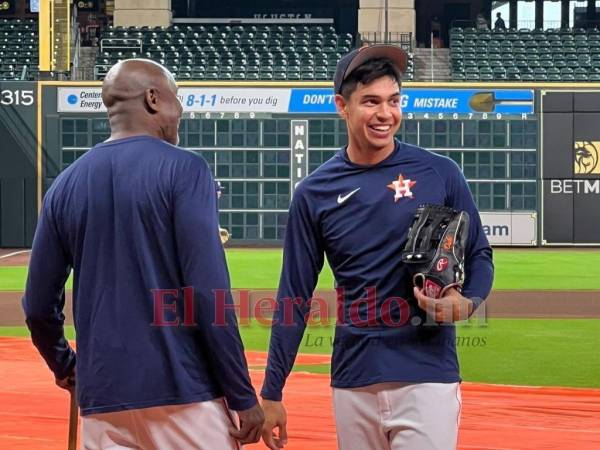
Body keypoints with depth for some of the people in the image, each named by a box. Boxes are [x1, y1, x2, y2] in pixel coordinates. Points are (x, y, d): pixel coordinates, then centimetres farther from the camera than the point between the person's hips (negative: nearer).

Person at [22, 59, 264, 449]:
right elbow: (209, 293, -12)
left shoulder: (66, 184, 9)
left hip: (103, 400, 5)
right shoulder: (183, 169, -5)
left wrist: (64, 366, 30)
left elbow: (39, 306, 11)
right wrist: (243, 397, -9)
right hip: (185, 393, -5)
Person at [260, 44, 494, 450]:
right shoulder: (315, 192, 5)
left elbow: (479, 257, 8)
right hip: (353, 382, 2)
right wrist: (272, 393, 6)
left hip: (428, 377, -2)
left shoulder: (440, 174, 1)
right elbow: (295, 297, 8)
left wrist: (466, 302, -15)